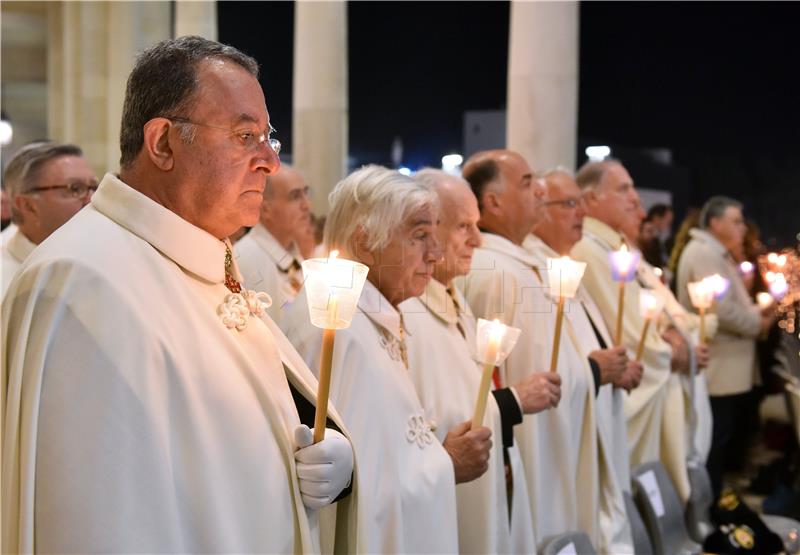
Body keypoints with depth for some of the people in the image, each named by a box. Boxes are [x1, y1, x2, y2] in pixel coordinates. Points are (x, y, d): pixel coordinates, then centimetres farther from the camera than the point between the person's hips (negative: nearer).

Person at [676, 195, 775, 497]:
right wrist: (757, 324, -10)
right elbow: (722, 309, -24)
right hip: (718, 369, -11)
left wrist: (757, 312, 5)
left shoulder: (717, 254, 18)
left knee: (722, 441, 15)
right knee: (715, 445, -4)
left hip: (726, 367, 11)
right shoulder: (704, 253, -16)